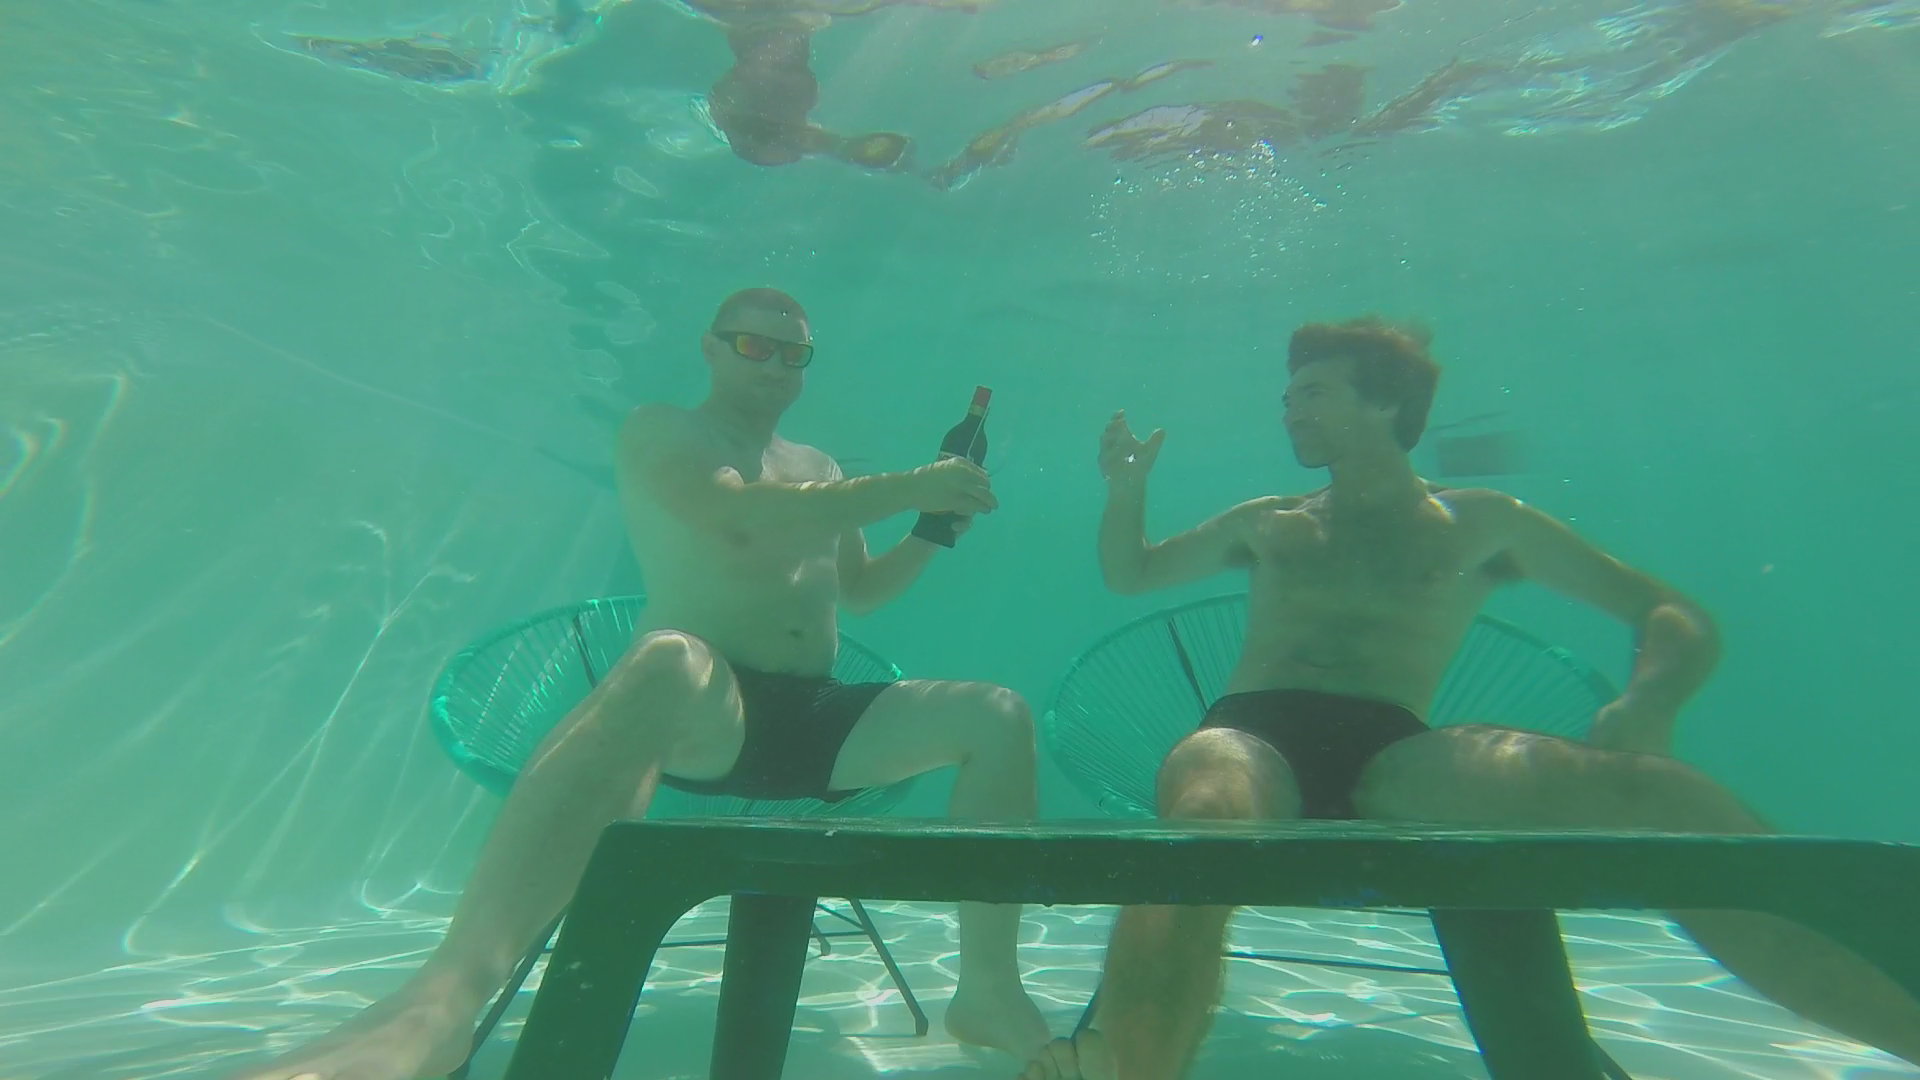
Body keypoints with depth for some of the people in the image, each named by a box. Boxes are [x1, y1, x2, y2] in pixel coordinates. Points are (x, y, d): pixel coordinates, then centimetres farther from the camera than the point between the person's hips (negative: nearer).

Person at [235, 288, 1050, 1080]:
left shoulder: (817, 468, 24)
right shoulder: (662, 430, 4)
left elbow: (860, 589, 31)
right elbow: (735, 520, -17)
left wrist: (936, 529, 13)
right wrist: (904, 488, -15)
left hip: (813, 722, 7)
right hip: (697, 717, -6)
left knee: (999, 717, -8)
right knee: (669, 664, -43)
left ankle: (989, 991, -6)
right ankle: (446, 997, -52)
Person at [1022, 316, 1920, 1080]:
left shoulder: (1481, 523, 22)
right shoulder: (1267, 523, 29)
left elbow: (1680, 620, 19)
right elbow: (1128, 573, 36)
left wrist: (1647, 703, -4)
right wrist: (1127, 486, 16)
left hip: (1393, 759, 0)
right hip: (1251, 735, 0)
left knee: (1663, 797, -28)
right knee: (1207, 817, -40)